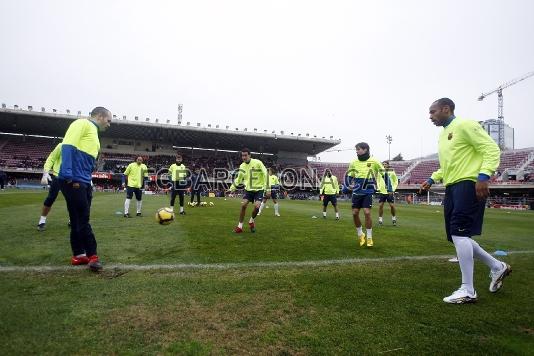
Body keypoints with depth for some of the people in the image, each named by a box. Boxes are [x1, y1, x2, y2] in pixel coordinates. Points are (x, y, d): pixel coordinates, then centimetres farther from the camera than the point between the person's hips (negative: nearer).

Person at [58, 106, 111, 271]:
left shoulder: (93, 133, 23)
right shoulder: (83, 123, -4)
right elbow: (68, 146, -17)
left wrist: (88, 183, 18)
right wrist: (68, 176, -24)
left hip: (84, 182, 9)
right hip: (73, 180, -9)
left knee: (79, 219, 12)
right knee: (82, 219, -4)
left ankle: (79, 254, 20)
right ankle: (92, 255, 2)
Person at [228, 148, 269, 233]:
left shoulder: (257, 163, -15)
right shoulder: (242, 166, 1)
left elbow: (265, 174, -14)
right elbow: (238, 178, 15)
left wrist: (267, 188, -18)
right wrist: (232, 188, 6)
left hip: (259, 189, -4)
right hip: (248, 189, 4)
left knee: (257, 206, -19)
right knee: (243, 205, -11)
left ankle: (251, 221, 13)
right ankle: (240, 226, 3)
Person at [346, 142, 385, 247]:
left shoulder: (374, 161, -6)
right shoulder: (354, 163, 3)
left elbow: (383, 173, 7)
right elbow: (349, 175, 16)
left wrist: (378, 186, 2)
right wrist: (349, 185, 1)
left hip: (368, 192, -3)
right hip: (357, 192, 4)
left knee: (367, 213, -11)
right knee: (355, 213, 1)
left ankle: (369, 238, 5)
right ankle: (360, 235, 21)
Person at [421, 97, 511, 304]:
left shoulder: (465, 125, -5)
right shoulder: (443, 134, 22)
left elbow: (492, 149, -12)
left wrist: (483, 176, -24)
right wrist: (432, 179, 17)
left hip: (468, 184, -9)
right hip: (451, 187, 9)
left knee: (459, 233, -13)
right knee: (457, 236, 9)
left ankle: (467, 291, -3)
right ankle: (497, 267, 28)